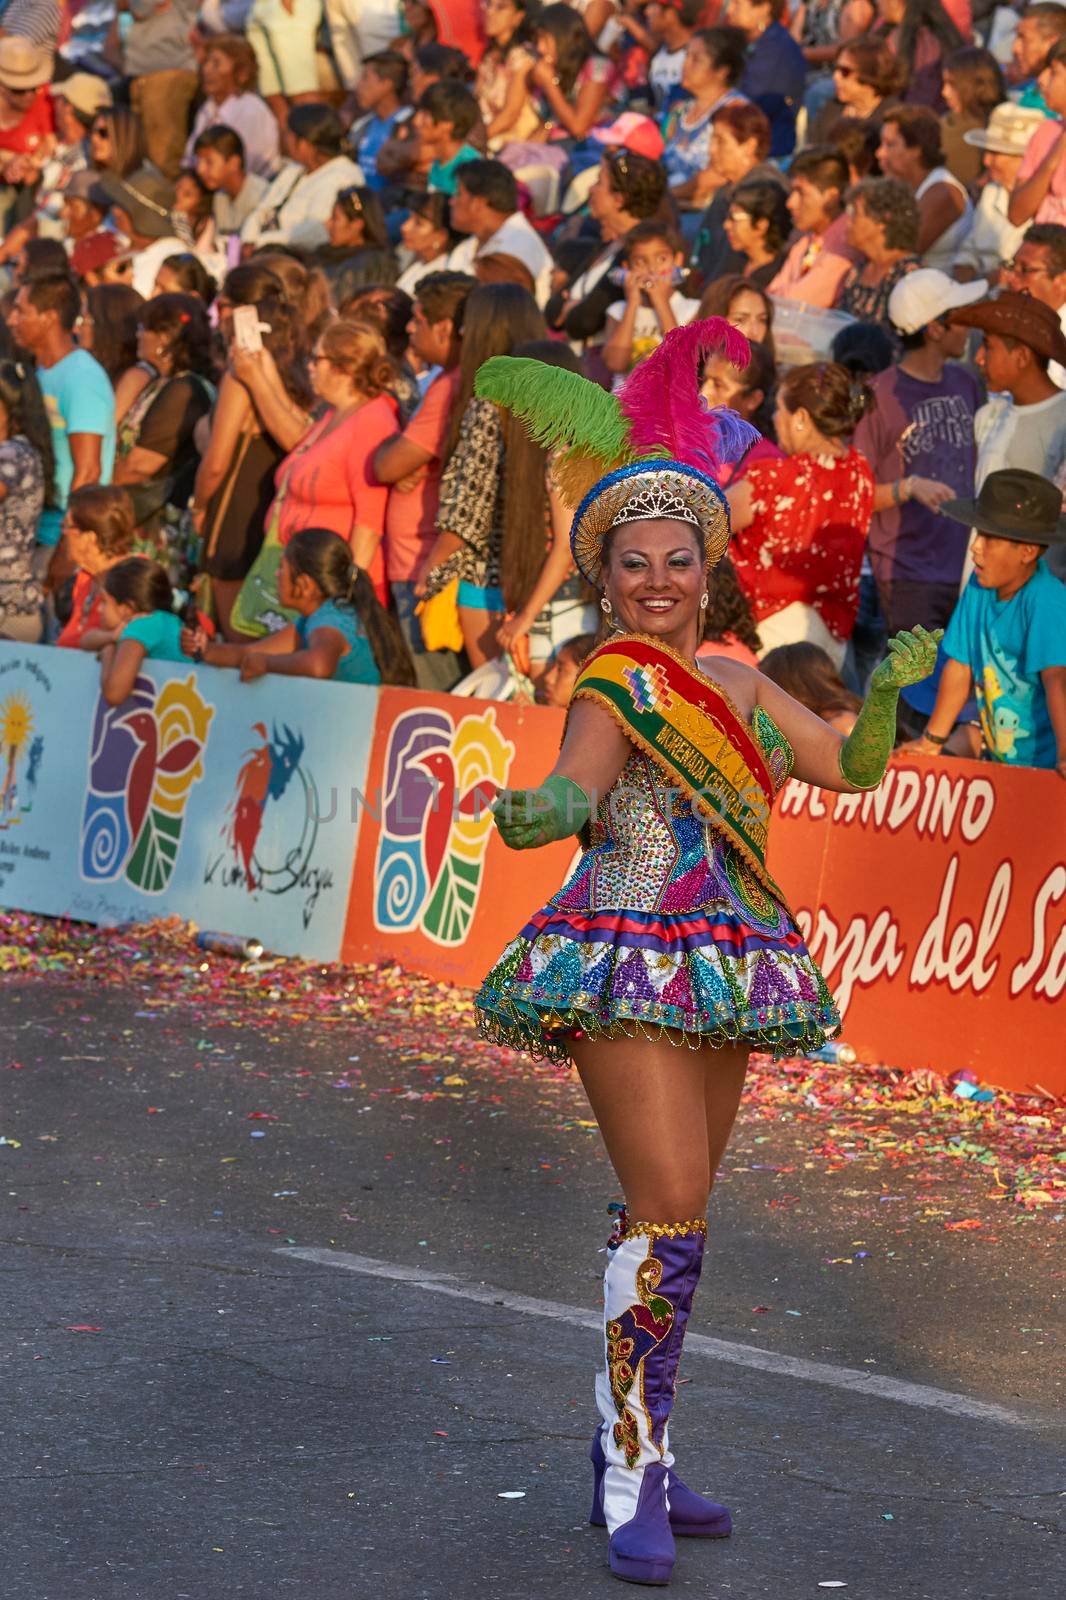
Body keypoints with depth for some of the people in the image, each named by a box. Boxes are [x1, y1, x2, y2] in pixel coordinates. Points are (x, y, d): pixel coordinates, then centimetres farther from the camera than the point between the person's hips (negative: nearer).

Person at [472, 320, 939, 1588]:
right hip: (630, 972, -8)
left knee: (672, 1218, 12)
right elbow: (568, 795, -25)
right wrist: (522, 816, -48)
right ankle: (632, 1483, -11)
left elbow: (852, 768, 16)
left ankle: (633, 1457, 20)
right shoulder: (613, 690, -9)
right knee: (669, 1217, -15)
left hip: (718, 977, 8)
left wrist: (887, 688, -3)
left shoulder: (738, 686, 13)